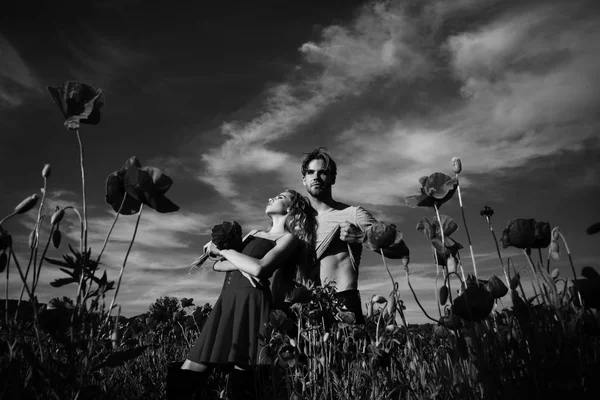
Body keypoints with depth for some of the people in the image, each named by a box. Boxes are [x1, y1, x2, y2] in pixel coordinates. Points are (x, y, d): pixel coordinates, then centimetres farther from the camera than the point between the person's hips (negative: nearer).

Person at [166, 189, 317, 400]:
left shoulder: (289, 238, 5)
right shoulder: (254, 233, 26)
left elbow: (259, 268, -13)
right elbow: (217, 265, 18)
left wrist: (222, 250, -1)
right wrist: (240, 265, -3)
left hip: (251, 303, -6)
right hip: (227, 300, 7)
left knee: (240, 382, -6)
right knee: (184, 376, 1)